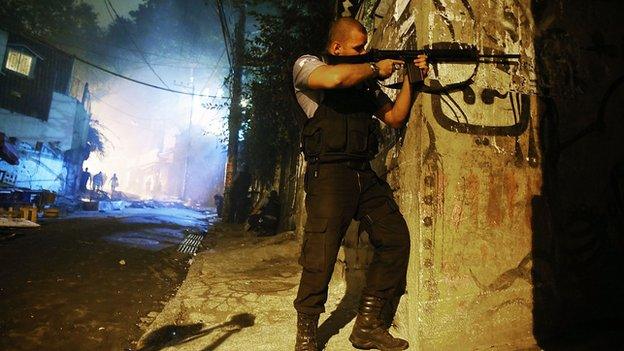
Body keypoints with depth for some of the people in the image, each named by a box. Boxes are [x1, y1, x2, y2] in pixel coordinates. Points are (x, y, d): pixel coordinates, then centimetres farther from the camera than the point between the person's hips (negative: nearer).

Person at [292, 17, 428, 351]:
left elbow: (395, 117, 21)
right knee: (321, 257, -10)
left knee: (396, 239, 3)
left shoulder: (364, 79, 21)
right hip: (330, 173, -7)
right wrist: (376, 68, -6)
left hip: (365, 174, 7)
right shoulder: (307, 64, 2)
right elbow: (335, 78, -23)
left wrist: (410, 78, 11)